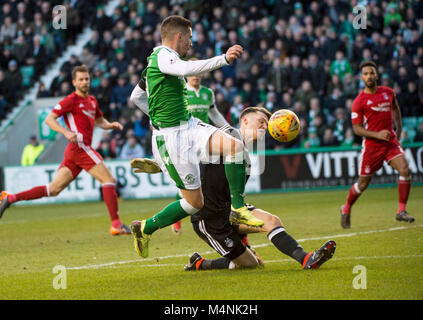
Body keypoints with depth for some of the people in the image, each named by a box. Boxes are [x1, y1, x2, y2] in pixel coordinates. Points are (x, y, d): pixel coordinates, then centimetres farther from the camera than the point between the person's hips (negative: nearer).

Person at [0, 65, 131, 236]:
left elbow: (99, 121, 36)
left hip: (75, 151, 9)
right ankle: (116, 225, -12)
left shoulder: (92, 101, 22)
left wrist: (110, 125, 13)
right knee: (109, 180, -10)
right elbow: (49, 119, -8)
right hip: (79, 146, -9)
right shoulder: (71, 100, -4)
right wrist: (66, 132, -24)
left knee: (53, 189, 6)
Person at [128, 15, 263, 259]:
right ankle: (145, 228, 13)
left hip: (189, 127, 9)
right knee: (195, 202, -4)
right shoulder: (162, 56, -13)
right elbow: (187, 69, -37)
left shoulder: (158, 59, 17)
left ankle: (238, 209, -8)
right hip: (172, 136, -9)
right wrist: (224, 59, -42)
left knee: (235, 145, -14)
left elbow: (136, 96, 28)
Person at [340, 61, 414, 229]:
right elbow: (357, 128, -8)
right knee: (363, 183, 4)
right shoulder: (359, 101, -8)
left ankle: (401, 211, -10)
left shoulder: (388, 92, 6)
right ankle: (346, 209, 30)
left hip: (391, 141, 4)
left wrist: (399, 128, 19)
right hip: (371, 145, -4)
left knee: (405, 170, -19)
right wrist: (377, 135, -20)